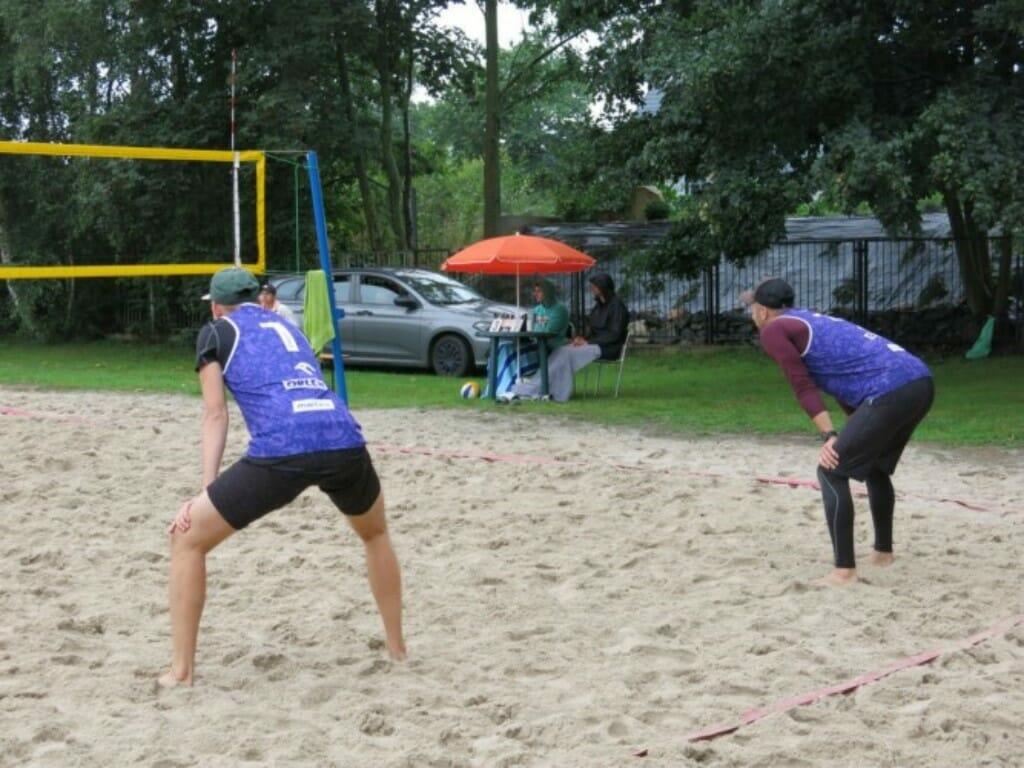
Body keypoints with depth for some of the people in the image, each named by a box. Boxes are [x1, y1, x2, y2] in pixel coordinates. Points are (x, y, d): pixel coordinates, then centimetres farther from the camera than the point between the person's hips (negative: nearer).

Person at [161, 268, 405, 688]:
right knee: (376, 533, 35)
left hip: (280, 451, -5)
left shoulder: (216, 332, 19)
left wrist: (205, 491, 6)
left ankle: (181, 672, 10)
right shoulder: (285, 326, 34)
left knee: (187, 539, 13)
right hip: (345, 441, 5)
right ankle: (397, 648, 39)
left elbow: (216, 414, 10)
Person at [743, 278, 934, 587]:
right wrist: (858, 433, 28)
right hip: (922, 382, 9)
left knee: (831, 471, -2)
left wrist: (829, 436, -11)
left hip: (891, 393, -9)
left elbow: (803, 385, -6)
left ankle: (845, 571, -5)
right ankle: (883, 552, 40)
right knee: (875, 466, 29)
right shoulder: (813, 321, 30)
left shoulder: (773, 329, 4)